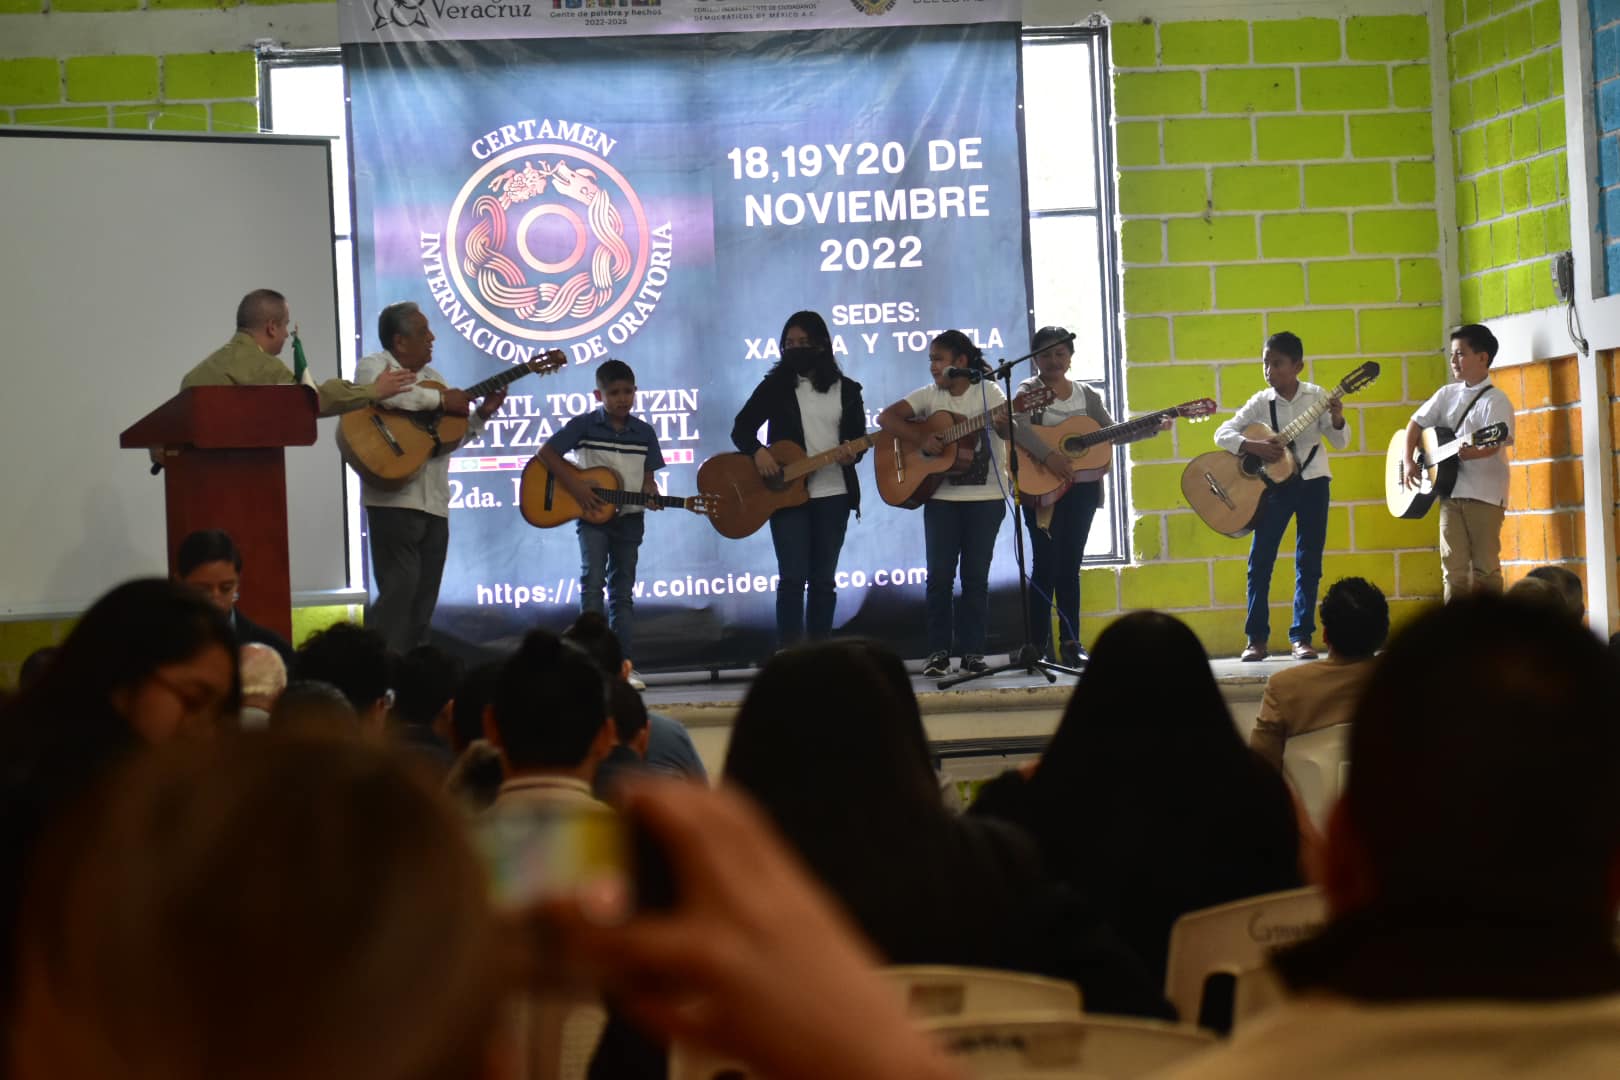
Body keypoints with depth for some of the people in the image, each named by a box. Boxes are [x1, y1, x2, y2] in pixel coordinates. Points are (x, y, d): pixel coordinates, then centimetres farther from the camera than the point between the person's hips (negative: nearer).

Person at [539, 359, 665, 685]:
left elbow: (648, 476, 11)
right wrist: (576, 487, -16)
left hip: (629, 518, 4)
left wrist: (651, 496, -11)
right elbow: (546, 453, -8)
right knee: (592, 579, -13)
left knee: (622, 589, 7)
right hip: (592, 513, -4)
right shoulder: (584, 425, -5)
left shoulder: (644, 432, 6)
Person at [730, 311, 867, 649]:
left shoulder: (847, 390, 8)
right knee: (793, 577, -8)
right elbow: (741, 429, 3)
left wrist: (852, 454, -15)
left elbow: (859, 437, 8)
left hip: (834, 494, 2)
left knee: (823, 579, 6)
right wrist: (758, 451, -16)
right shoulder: (775, 386, 4)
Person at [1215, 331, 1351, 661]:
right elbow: (1222, 433, -5)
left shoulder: (1316, 397, -3)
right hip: (1275, 484, 0)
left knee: (1309, 561, 1)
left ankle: (1301, 636, 8)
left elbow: (1340, 442, -2)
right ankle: (1257, 639, 2)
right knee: (1259, 559, -4)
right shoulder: (1260, 402, -2)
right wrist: (1253, 446, -21)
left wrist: (1337, 420, -23)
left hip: (1312, 481, 0)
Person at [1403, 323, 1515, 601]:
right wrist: (1409, 461, 2)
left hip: (1485, 493, -5)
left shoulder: (1495, 400, -7)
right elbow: (1416, 423, 15)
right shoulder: (1447, 394, 12)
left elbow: (1492, 446, -17)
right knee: (1453, 567, 4)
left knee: (1484, 568, -2)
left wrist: (1463, 453, -28)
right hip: (1450, 491, 5)